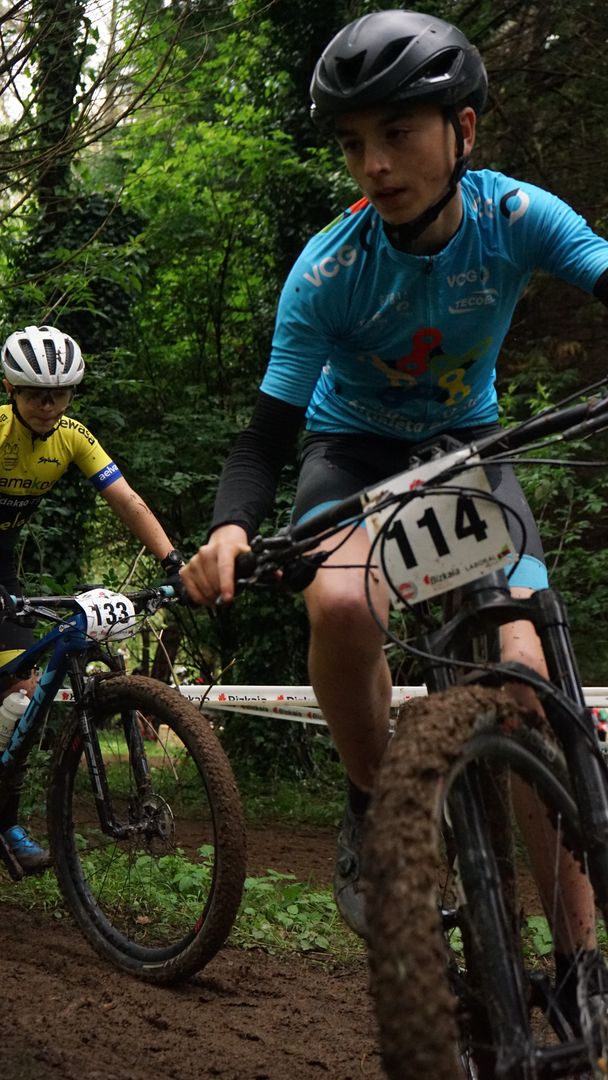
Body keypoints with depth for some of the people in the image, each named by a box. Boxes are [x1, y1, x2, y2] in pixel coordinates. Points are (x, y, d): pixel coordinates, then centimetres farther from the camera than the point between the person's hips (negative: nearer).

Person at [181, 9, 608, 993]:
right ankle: (374, 804, -8)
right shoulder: (329, 271, -24)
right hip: (355, 447, -1)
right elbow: (269, 430, -24)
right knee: (341, 604, -37)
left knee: (523, 670, -20)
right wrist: (230, 530, -44)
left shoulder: (516, 216, -21)